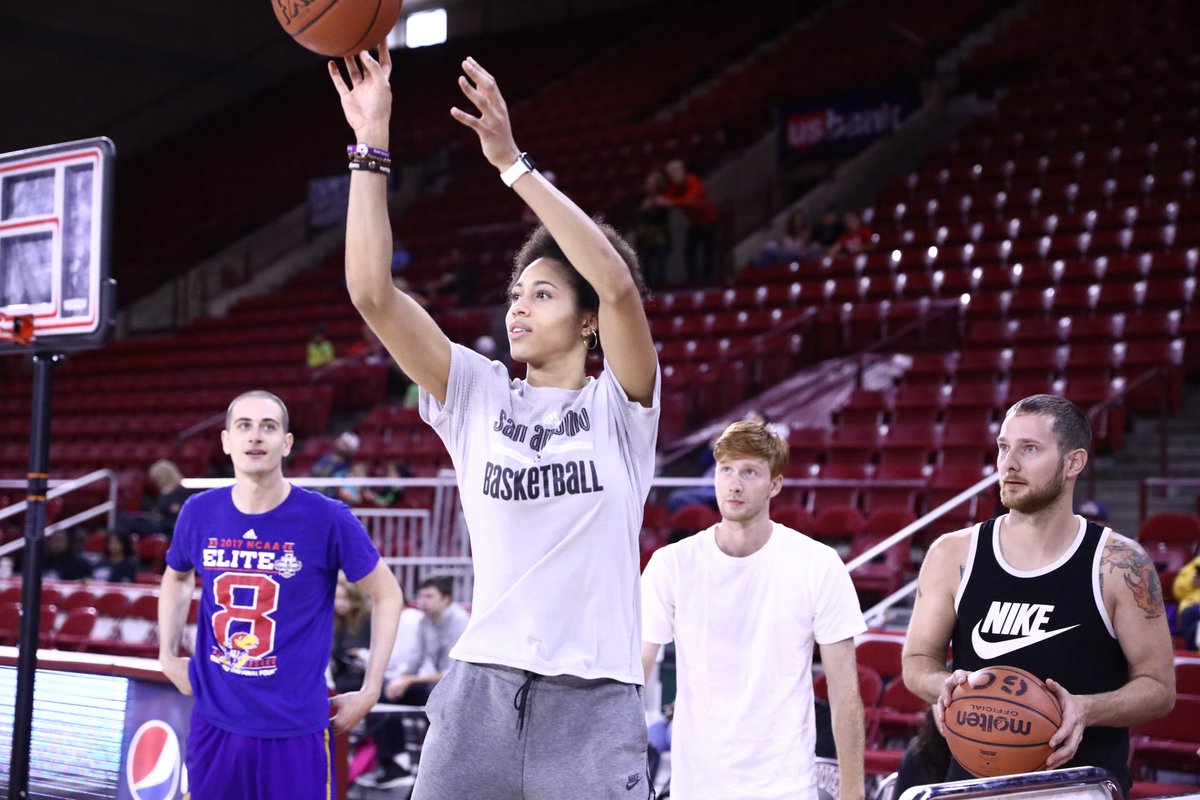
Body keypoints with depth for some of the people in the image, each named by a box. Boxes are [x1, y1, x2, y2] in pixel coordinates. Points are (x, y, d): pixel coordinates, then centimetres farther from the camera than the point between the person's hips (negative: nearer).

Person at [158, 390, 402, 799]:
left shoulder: (327, 519, -11)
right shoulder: (199, 512, 0)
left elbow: (386, 595, 0)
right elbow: (176, 578, 22)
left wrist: (369, 691, -4)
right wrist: (168, 655, 11)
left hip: (295, 729, -3)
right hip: (214, 723, 4)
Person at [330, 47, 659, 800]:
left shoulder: (618, 405, 1)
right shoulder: (478, 397, 8)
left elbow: (619, 286, -18)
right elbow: (372, 293, -2)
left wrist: (513, 162, -20)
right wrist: (371, 147, -7)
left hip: (593, 699, -3)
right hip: (480, 687, 3)